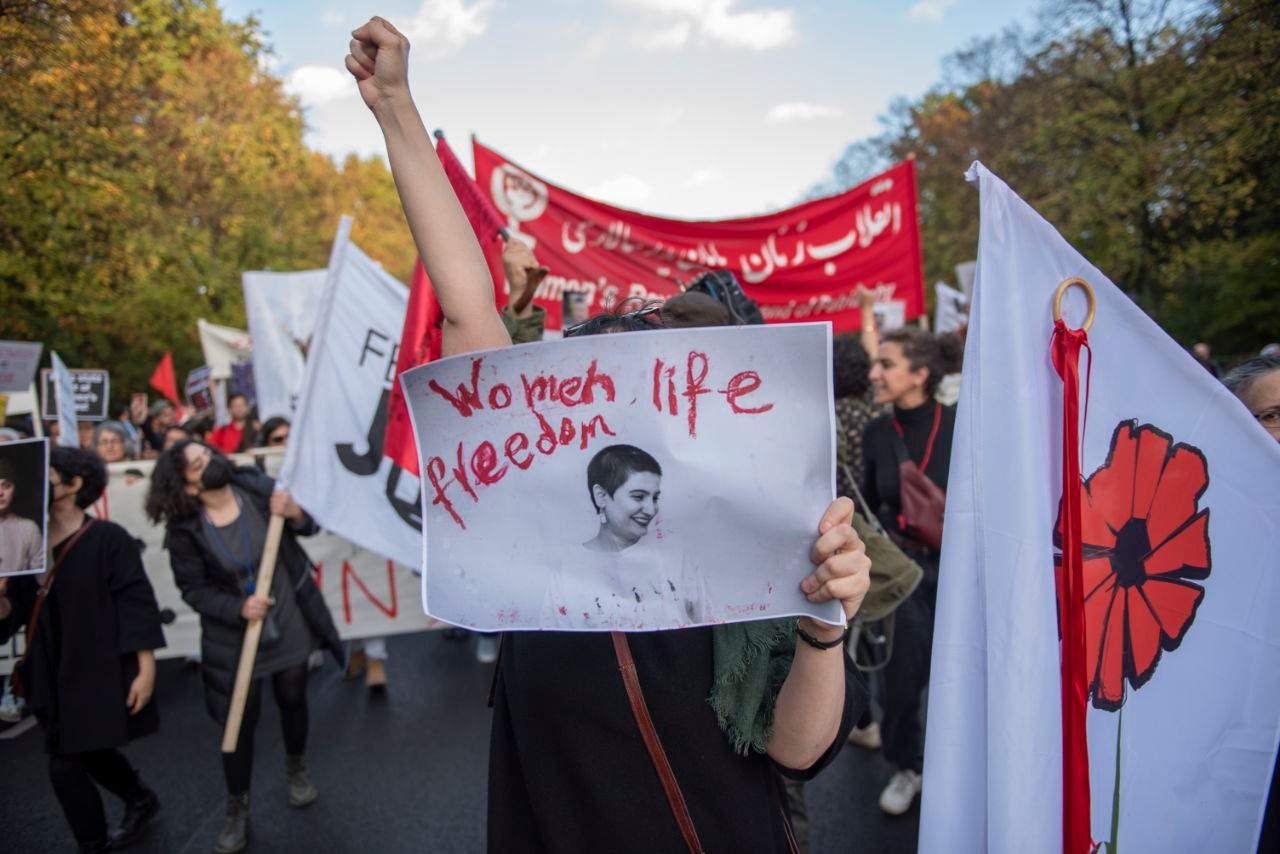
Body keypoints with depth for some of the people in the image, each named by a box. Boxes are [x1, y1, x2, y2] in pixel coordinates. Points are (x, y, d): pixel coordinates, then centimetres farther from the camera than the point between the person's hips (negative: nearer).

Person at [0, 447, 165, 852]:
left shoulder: (108, 538, -14)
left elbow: (137, 604, -15)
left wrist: (145, 669, -17)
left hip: (100, 672, -6)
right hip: (52, 674, 6)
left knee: (65, 766, -2)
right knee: (90, 752, 22)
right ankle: (141, 800, 48)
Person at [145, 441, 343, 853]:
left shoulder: (255, 486, -14)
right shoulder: (184, 530, -17)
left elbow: (309, 527, -3)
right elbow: (194, 590, -9)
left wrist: (295, 512, -25)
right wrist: (238, 609, -24)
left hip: (290, 623, 2)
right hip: (234, 639, -2)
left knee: (293, 698, 20)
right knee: (240, 722, 8)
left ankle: (297, 770, 49)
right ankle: (237, 812, 30)